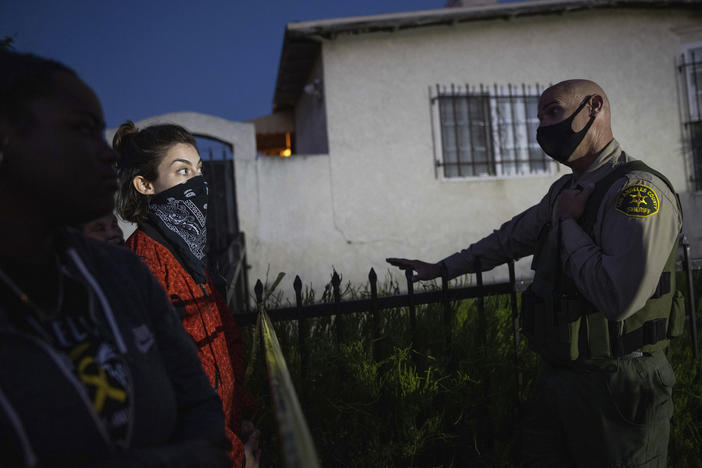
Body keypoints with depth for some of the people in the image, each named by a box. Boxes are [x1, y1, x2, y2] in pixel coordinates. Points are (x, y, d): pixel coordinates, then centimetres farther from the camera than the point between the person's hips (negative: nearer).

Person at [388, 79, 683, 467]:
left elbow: (619, 297, -30)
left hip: (615, 387, -8)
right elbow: (511, 237, 23)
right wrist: (441, 268, 28)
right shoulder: (565, 190, 10)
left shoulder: (637, 189, -18)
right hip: (556, 377, 8)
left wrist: (568, 223, -16)